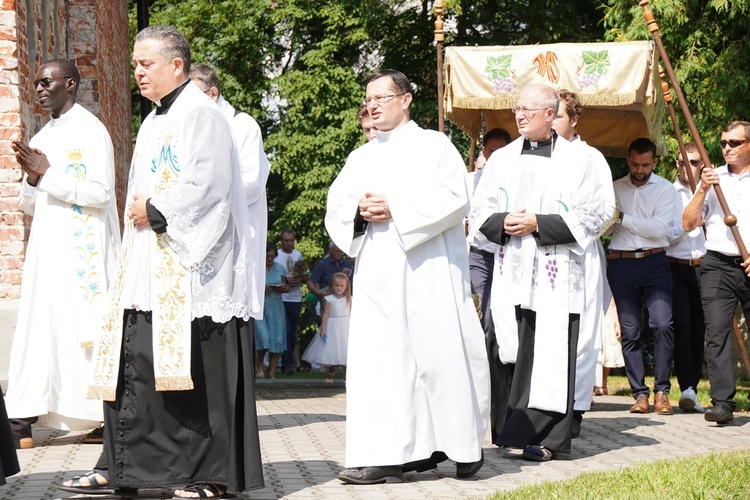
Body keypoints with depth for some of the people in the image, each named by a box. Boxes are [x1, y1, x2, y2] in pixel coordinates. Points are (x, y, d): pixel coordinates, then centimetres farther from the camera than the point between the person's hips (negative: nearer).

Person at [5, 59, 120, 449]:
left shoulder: (90, 131, -5)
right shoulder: (42, 137, 18)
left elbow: (99, 192, -15)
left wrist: (48, 174, -14)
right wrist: (32, 178, -2)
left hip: (82, 246, -7)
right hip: (46, 247, 7)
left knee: (85, 326, -7)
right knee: (36, 327, 0)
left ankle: (108, 417, 0)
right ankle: (22, 421, -1)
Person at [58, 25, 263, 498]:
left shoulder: (201, 114, -8)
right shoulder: (155, 122, 21)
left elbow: (207, 184, -18)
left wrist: (155, 211, -12)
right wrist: (143, 211, 9)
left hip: (190, 264, -9)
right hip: (149, 266, 9)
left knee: (201, 371, -6)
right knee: (134, 365, 6)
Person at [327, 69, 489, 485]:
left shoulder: (433, 146, 4)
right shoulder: (361, 158, 21)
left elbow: (453, 199, -8)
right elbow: (336, 206, 14)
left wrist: (394, 208, -14)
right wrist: (361, 211, -9)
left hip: (427, 271, -5)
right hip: (377, 275, 5)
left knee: (438, 353, -4)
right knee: (377, 358, -4)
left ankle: (464, 444, 10)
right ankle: (387, 455, -4)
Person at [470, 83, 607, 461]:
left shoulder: (578, 160, 3)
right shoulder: (501, 159, 15)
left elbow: (591, 218, -2)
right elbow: (479, 212, 15)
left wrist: (538, 224, -11)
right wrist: (503, 223, -7)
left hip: (557, 271, -3)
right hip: (511, 271, 3)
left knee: (551, 355, -6)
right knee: (514, 352, -1)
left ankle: (546, 438, -2)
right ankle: (517, 429, 5)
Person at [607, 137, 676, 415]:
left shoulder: (665, 189, 4)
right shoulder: (614, 189, 13)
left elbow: (659, 228, -9)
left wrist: (623, 218, -13)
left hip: (654, 262, -2)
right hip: (621, 264, 2)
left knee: (662, 325, -15)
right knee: (629, 331, 1)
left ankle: (662, 391, -5)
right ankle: (639, 393, 6)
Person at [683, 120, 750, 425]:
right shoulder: (712, 178, 14)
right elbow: (688, 224, 9)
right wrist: (703, 190, -5)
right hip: (718, 265, 1)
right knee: (716, 332, -10)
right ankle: (722, 402, -13)